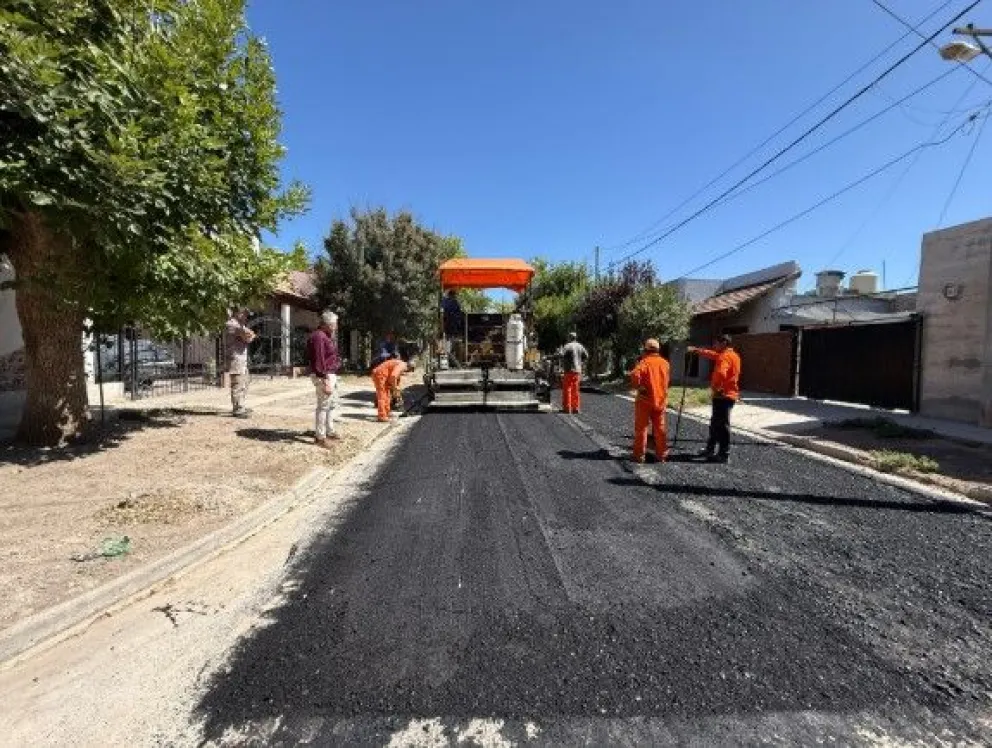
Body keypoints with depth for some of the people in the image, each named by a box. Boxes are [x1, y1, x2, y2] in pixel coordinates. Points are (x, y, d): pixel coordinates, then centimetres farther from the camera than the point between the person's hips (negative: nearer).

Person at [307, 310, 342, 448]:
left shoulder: (326, 336, 16)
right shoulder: (318, 337, -18)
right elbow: (319, 361, -23)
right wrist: (324, 381, -25)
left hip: (331, 374, 11)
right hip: (323, 376, -11)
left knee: (332, 403, 20)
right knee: (323, 405, -6)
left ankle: (329, 431, 32)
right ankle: (320, 437, 2)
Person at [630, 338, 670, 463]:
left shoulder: (644, 362, -13)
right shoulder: (665, 363, 6)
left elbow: (635, 375, -27)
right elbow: (667, 380, 14)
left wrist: (638, 386, -12)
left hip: (645, 400, -5)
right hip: (661, 400, 5)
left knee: (641, 428, 3)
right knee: (660, 428, 13)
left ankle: (639, 455, 6)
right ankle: (662, 454, 19)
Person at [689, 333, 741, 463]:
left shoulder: (725, 356, -16)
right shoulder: (732, 355, 15)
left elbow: (720, 373, -33)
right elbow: (711, 354, 26)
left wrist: (716, 387, -19)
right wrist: (696, 350, 25)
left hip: (723, 395, -10)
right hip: (729, 394, 10)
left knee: (722, 425, -4)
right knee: (715, 423, 18)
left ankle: (724, 454, 1)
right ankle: (710, 449, 28)